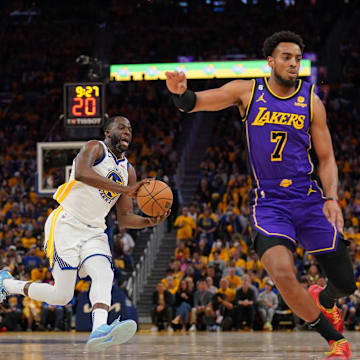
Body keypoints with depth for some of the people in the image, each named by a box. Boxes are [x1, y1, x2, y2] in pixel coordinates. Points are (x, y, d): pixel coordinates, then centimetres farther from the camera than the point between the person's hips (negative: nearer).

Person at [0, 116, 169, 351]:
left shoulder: (128, 171, 16)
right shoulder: (95, 148, -4)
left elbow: (124, 218, 16)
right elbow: (81, 173, -28)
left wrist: (149, 222, -6)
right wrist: (125, 189, -34)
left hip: (94, 232, 6)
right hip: (66, 224, -6)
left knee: (104, 274, -25)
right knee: (61, 296, -10)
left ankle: (99, 331, -49)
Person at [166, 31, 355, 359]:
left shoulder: (311, 101, 2)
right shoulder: (248, 92, 1)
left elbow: (326, 159, 5)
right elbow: (193, 103, 0)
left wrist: (331, 199, -11)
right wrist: (180, 92, -24)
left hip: (308, 200, 2)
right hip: (268, 202, -2)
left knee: (346, 284, 2)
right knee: (283, 274, -27)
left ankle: (323, 300, 43)